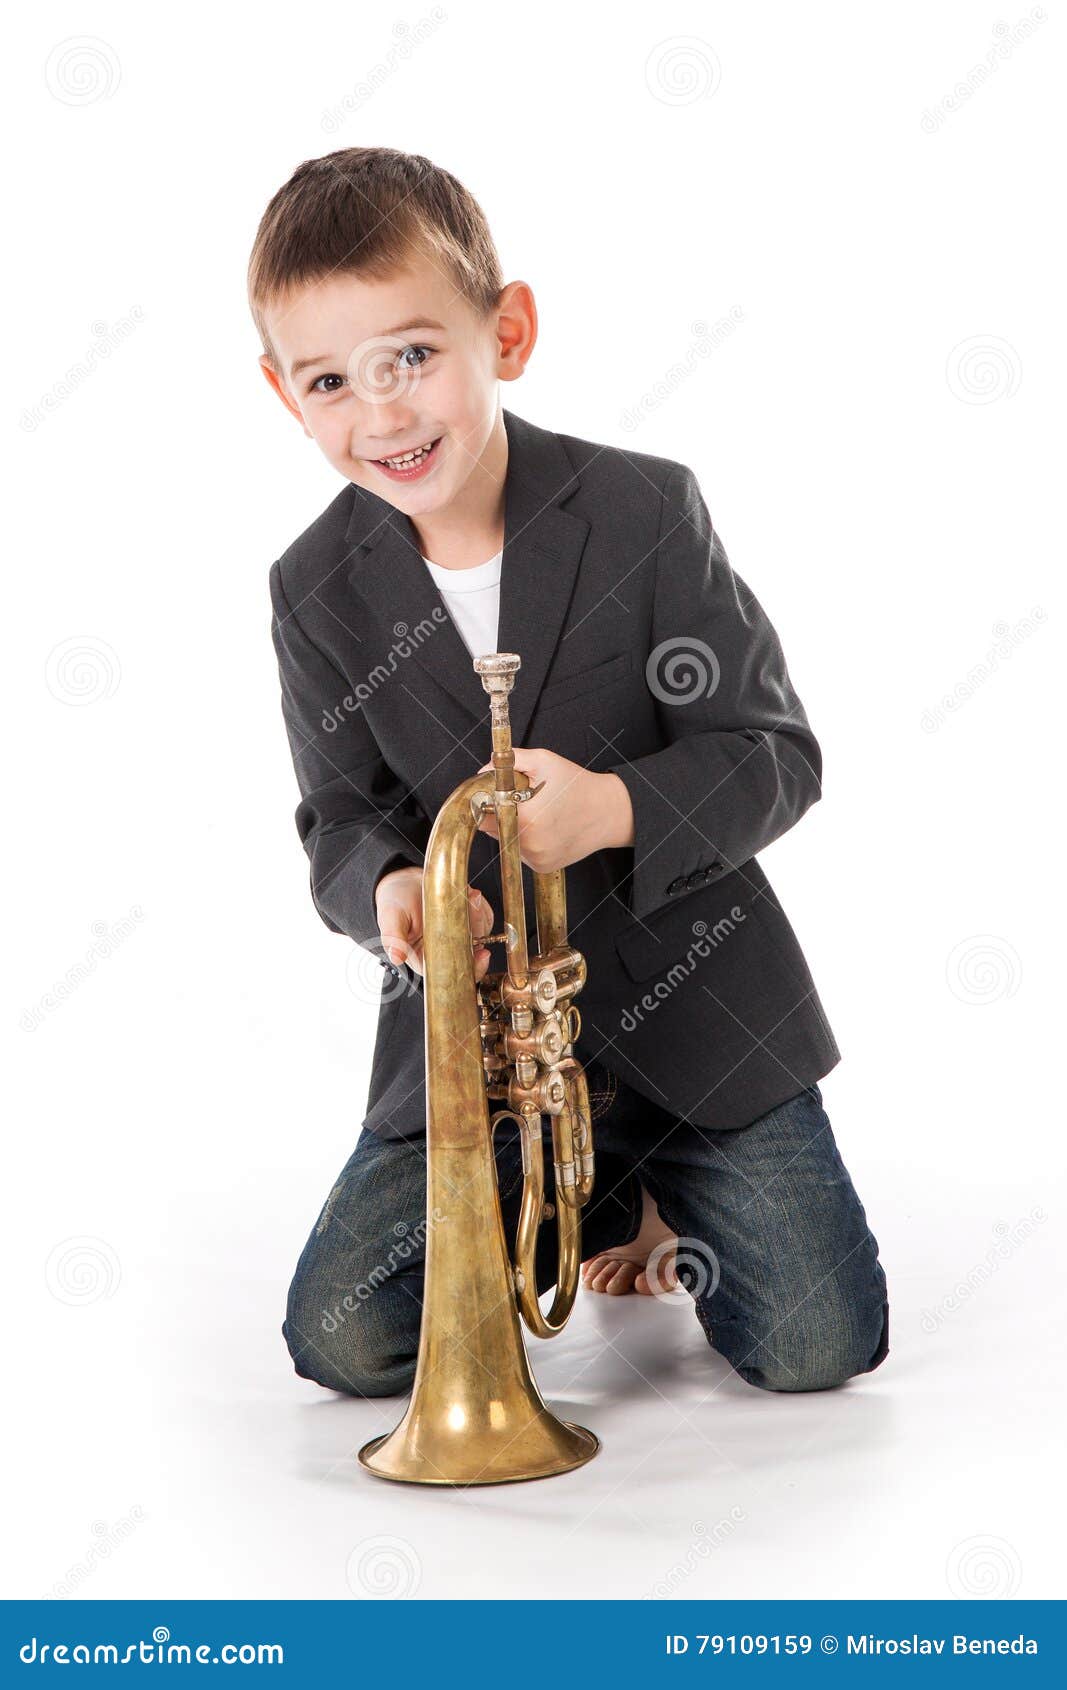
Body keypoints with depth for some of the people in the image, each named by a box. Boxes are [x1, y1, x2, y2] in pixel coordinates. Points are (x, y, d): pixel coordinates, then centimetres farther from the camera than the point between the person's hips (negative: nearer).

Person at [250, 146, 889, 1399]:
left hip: (690, 998, -2)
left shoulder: (647, 512, -13)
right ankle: (612, 1200, 20)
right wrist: (387, 887, -23)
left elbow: (776, 755, -12)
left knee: (815, 1347, -7)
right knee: (341, 1338, -5)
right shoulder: (315, 592, -4)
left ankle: (671, 1192, 27)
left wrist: (613, 810, -30)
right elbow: (340, 821, 1)